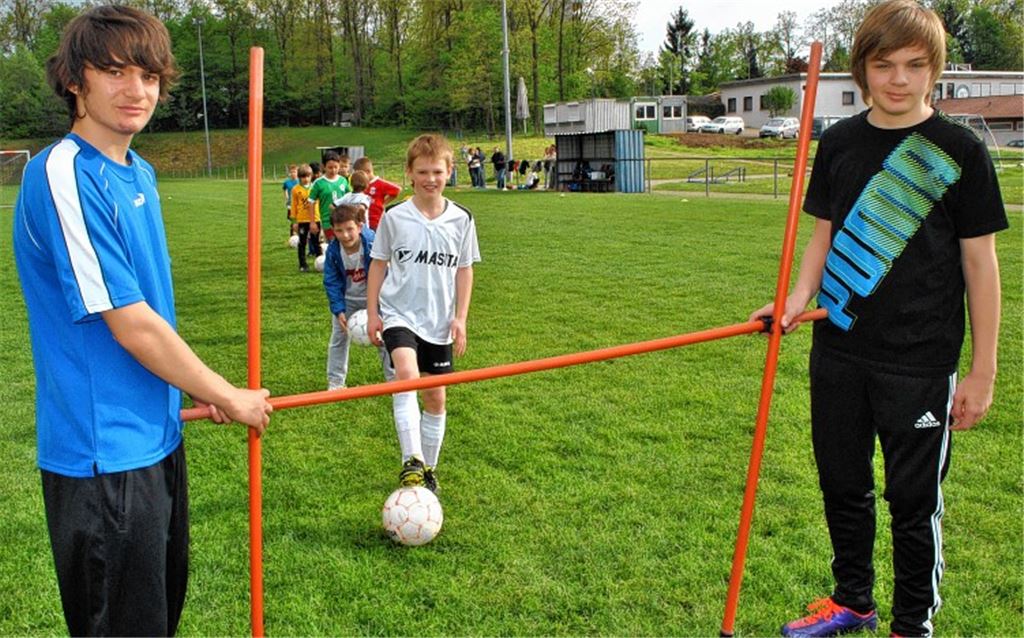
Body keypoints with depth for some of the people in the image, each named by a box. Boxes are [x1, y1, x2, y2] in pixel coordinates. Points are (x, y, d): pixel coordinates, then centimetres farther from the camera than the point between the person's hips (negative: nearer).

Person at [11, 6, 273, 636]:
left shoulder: (141, 174, 8)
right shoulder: (62, 176, -20)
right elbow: (130, 324, -21)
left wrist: (199, 389, 12)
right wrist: (229, 397, -11)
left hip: (157, 433, 8)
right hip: (104, 450, -8)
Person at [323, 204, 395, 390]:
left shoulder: (373, 245, -30)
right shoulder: (333, 250, -22)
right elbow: (331, 282, -12)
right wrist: (338, 310, -18)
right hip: (346, 299, 2)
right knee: (338, 339, 8)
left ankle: (394, 379, 20)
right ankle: (335, 382, 21)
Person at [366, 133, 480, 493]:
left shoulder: (461, 220, -1)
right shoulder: (395, 217, -5)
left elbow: (464, 270, 6)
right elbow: (378, 264, 4)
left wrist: (460, 317, 0)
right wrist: (372, 312, 2)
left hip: (439, 321, 3)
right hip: (399, 314, -2)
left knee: (436, 396, 9)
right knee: (407, 374, -29)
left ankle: (428, 468, 26)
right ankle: (411, 462, -26)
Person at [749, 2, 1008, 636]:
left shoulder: (959, 150, -7)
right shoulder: (840, 142, 5)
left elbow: (980, 262, -5)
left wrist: (983, 371, -5)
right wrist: (799, 298, -6)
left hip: (920, 363, -4)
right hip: (839, 352, 5)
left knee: (915, 499, 8)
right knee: (843, 486, 17)